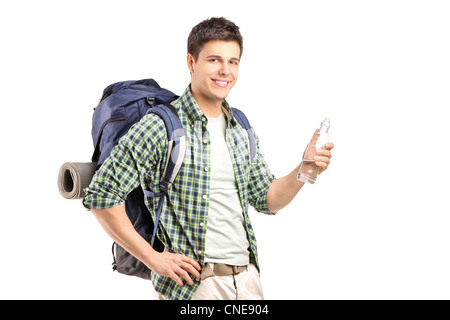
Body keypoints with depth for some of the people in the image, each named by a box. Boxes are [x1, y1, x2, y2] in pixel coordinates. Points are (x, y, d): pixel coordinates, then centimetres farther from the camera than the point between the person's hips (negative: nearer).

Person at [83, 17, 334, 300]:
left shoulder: (242, 131, 9)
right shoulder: (161, 127, -12)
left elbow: (266, 200, 13)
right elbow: (101, 195, -13)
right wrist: (152, 258, -14)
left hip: (248, 277, 6)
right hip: (192, 283, -6)